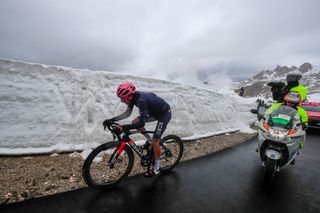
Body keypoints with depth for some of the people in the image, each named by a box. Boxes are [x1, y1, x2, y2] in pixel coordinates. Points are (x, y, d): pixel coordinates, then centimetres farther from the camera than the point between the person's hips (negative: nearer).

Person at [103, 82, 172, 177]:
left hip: (165, 113, -8)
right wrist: (112, 120, -10)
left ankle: (156, 168, 13)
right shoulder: (134, 96, -10)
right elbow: (127, 113, -1)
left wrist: (123, 128, -40)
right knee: (135, 122, 2)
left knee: (155, 141, -7)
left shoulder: (141, 100, -35)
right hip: (155, 111, 9)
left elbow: (141, 123, -38)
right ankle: (150, 140, 19)